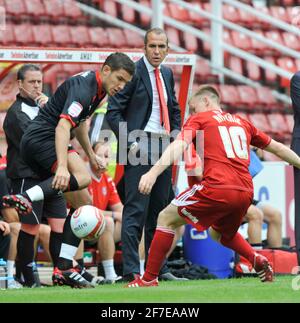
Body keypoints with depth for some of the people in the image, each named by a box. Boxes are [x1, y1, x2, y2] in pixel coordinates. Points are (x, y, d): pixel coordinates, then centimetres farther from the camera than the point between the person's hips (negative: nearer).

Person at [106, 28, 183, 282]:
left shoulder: (167, 74, 15)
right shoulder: (133, 72, -6)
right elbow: (113, 111, -8)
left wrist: (176, 133, 9)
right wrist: (129, 142, -15)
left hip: (164, 147, 7)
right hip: (140, 146, -7)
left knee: (159, 210, 10)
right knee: (136, 210, -10)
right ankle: (131, 269, -11)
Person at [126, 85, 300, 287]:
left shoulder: (199, 119, 10)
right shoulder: (242, 123, 25)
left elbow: (180, 145, -9)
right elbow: (277, 148, 32)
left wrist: (153, 172, -21)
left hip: (218, 188, -6)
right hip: (246, 193, 6)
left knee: (166, 219, 7)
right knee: (221, 234, 33)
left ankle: (149, 279, 1)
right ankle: (257, 259, 10)